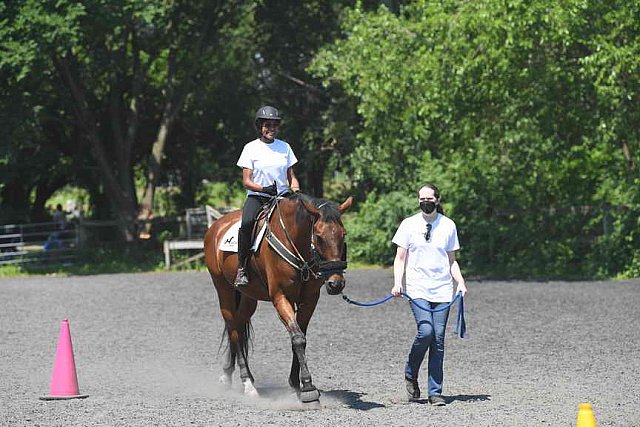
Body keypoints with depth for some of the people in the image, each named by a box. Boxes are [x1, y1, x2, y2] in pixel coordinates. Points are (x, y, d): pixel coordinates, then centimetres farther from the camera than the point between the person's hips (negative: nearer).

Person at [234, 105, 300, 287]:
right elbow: (246, 181, -1)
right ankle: (242, 268, -23)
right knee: (247, 222, -34)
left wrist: (296, 191, -6)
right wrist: (263, 189, -20)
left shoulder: (285, 147, 12)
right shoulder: (251, 148, 3)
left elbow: (292, 177, 16)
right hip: (257, 197, -3)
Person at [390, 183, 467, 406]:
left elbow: (451, 260, 15)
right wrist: (397, 283, -9)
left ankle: (435, 392, 3)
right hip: (418, 288, -2)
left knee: (438, 338, -2)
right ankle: (410, 374, 7)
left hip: (442, 289, 2)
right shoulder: (409, 224, 4)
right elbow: (400, 258, 5)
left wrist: (461, 282, 0)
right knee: (426, 331, -19)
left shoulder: (448, 226, 9)